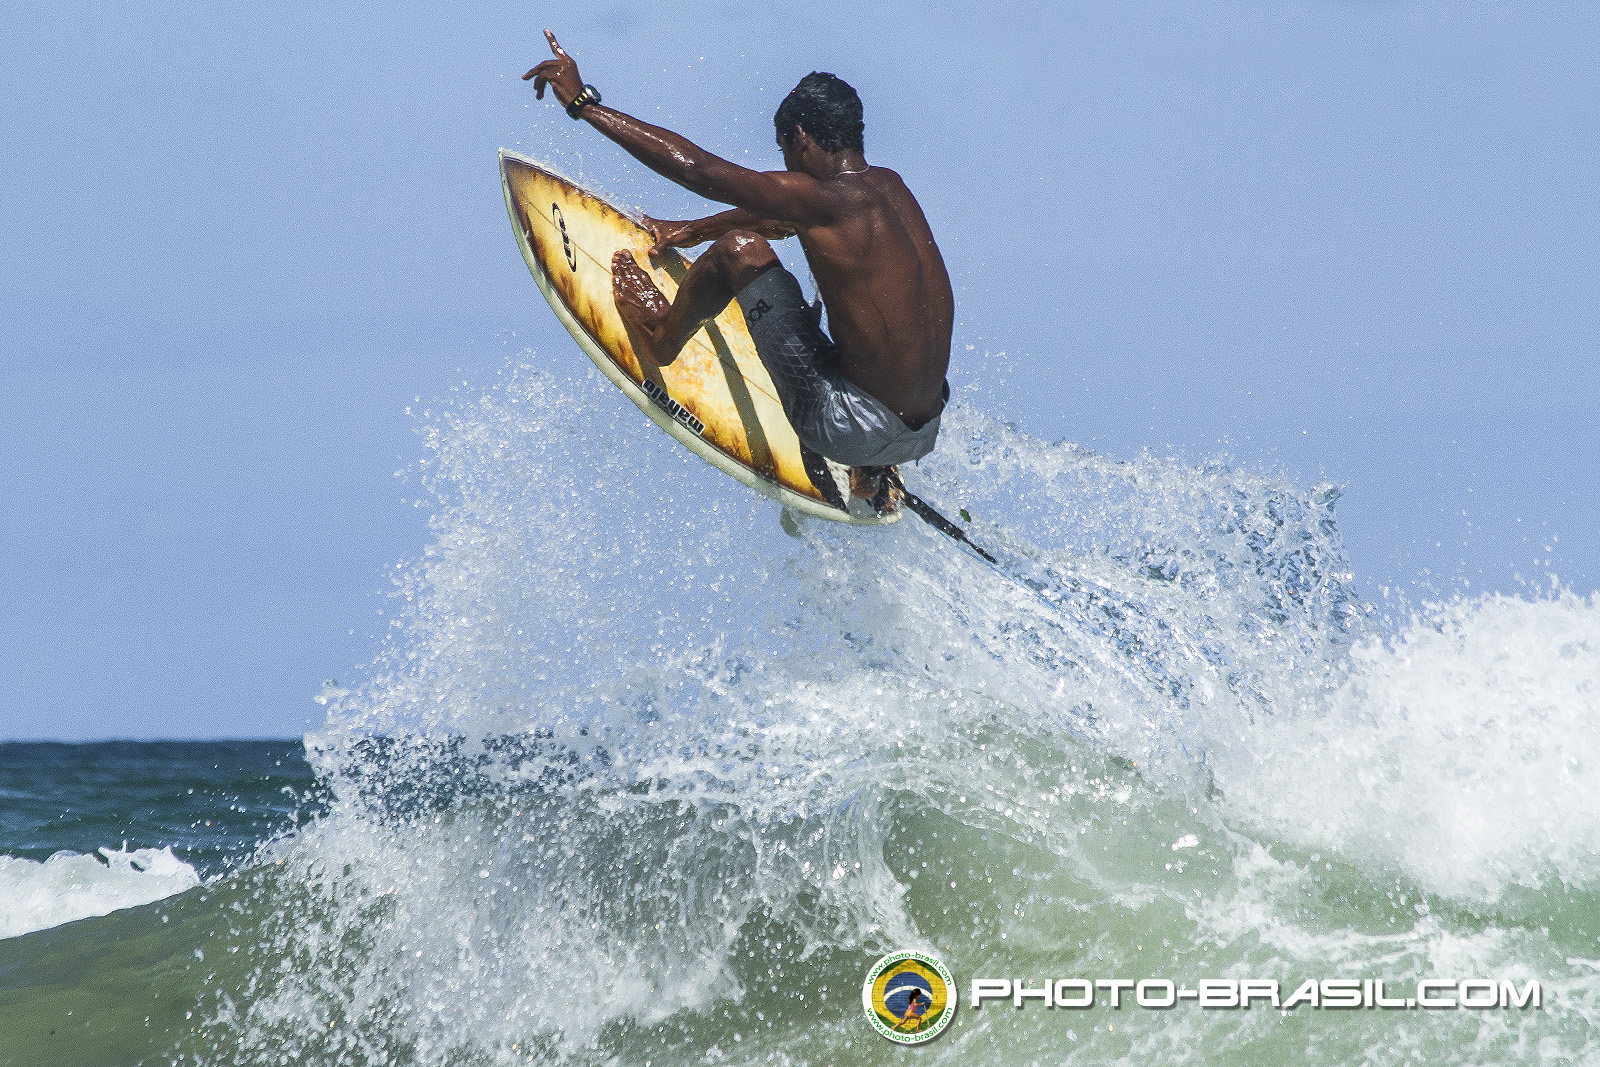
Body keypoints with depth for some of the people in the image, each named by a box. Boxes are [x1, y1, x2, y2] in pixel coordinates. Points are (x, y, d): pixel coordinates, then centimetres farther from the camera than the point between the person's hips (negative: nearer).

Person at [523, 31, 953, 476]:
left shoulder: (826, 200, -17)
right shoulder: (888, 186, 7)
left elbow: (696, 168, -18)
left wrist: (581, 102, -11)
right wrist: (695, 230, 34)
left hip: (853, 434, -8)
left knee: (741, 248, -8)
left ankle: (661, 336, 20)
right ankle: (875, 479, 36)